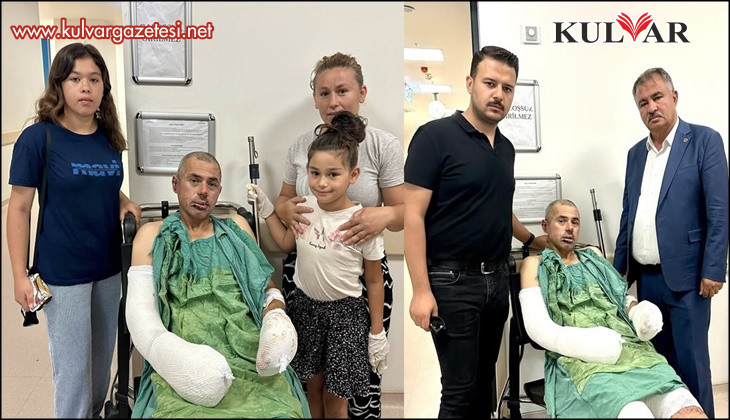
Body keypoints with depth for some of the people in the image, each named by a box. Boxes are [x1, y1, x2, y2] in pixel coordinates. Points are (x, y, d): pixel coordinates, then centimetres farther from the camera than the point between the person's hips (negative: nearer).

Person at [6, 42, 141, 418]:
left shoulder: (109, 137, 2)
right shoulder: (37, 138, -12)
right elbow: (19, 208, -9)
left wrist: (124, 203, -5)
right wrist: (20, 276, -11)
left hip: (110, 265, 5)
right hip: (63, 272, -5)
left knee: (103, 356, 18)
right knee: (72, 366, 7)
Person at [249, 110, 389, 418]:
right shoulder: (305, 206, -8)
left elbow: (374, 281, -8)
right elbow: (287, 243, 11)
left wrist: (377, 334, -4)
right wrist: (265, 207, 2)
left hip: (345, 312, -3)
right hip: (305, 305, 4)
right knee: (313, 385, 20)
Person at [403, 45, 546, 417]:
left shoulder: (506, 147, 10)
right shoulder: (435, 136, -11)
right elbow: (413, 216, -16)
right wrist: (421, 290, -20)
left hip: (497, 278, 7)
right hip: (453, 282, -7)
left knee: (484, 381, 17)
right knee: (460, 389, 2)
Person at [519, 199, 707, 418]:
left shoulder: (593, 255, 29)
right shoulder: (535, 265, 13)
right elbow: (537, 326, 0)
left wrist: (639, 311, 4)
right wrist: (586, 345, -15)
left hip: (631, 348, 5)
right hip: (580, 359, -5)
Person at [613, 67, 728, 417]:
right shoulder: (636, 153, 12)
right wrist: (619, 267, 13)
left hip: (684, 276, -5)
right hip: (645, 277, 5)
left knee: (690, 361, 3)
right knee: (658, 359, 14)